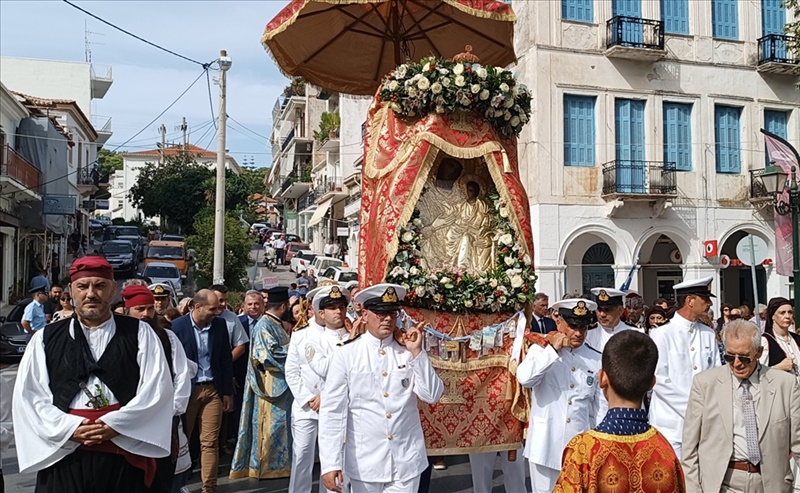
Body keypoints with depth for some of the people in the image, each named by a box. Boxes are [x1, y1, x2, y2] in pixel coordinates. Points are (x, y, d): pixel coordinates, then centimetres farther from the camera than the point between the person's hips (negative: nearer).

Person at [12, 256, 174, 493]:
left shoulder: (139, 334, 3)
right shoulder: (46, 339, 8)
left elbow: (157, 387, -4)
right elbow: (28, 394, 2)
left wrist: (116, 424, -14)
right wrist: (69, 428, -11)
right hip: (64, 457, 1)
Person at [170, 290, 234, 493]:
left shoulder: (220, 324, 2)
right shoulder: (178, 326, -8)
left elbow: (226, 359, 7)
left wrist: (228, 392, 6)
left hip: (213, 390, 2)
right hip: (186, 390, -2)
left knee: (210, 442, 4)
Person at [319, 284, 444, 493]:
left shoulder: (408, 352, 1)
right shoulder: (346, 354, -7)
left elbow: (432, 396, -4)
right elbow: (332, 410, -8)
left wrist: (417, 352, -12)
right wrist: (330, 463, -12)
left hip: (406, 460, 2)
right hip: (364, 461, -1)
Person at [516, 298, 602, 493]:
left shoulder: (596, 360, 4)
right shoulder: (540, 349, -2)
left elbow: (599, 407, 9)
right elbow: (524, 378, -22)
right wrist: (553, 349, -16)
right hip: (546, 444, -2)